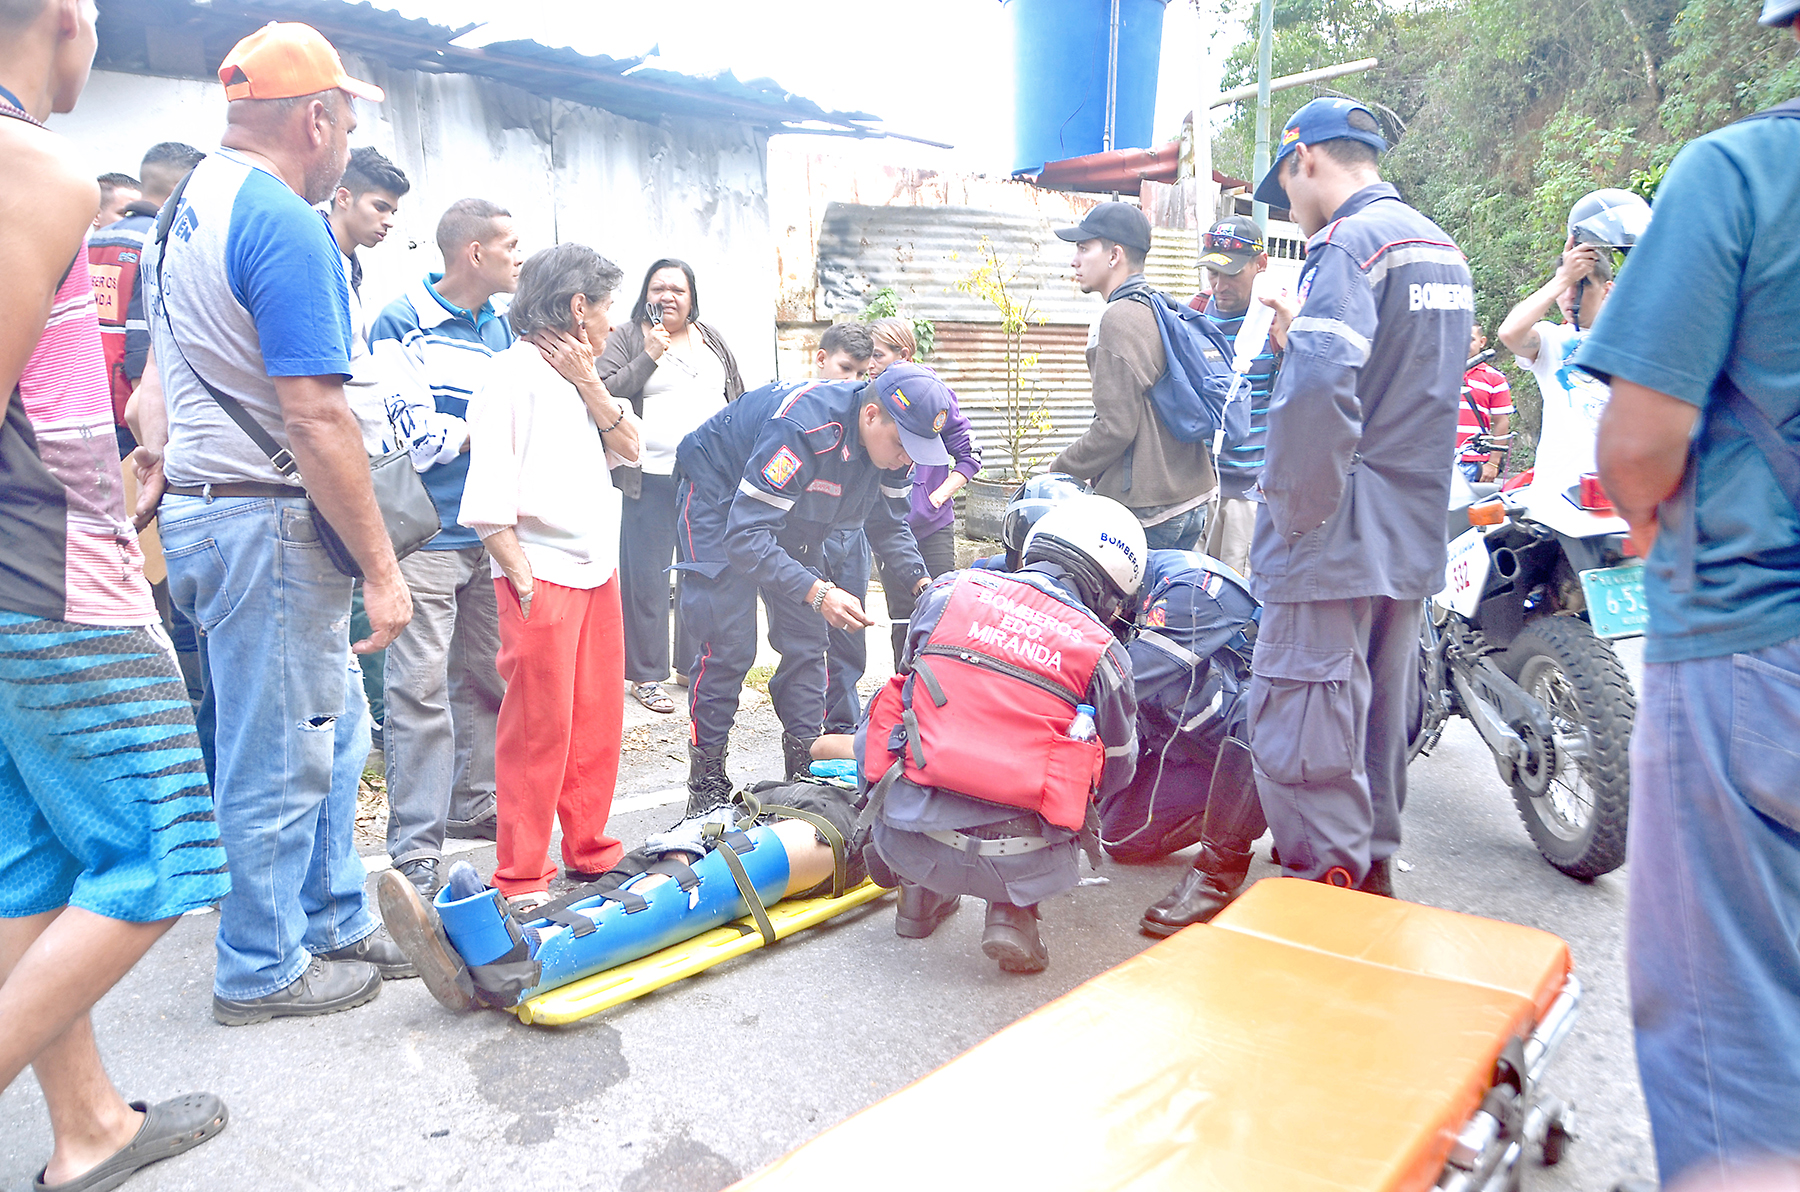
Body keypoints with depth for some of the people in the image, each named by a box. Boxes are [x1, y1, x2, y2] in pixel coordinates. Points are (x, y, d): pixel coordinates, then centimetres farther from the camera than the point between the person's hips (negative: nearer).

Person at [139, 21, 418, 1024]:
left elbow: (167, 369, 22)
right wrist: (382, 565, -19)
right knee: (281, 760, 3)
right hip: (267, 521, -10)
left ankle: (337, 922, 31)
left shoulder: (188, 207, 15)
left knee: (333, 731, 19)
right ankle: (264, 970, 20)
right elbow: (315, 421, -23)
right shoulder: (288, 226, -18)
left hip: (201, 501, 10)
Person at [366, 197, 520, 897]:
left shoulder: (501, 328, 14)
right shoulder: (400, 323, -6)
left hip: (492, 533, 7)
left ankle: (474, 805, 29)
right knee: (420, 687, -6)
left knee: (488, 676, 13)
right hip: (426, 537, -7)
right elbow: (420, 438, -13)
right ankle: (415, 842, 1)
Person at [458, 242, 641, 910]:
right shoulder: (515, 372, -8)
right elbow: (487, 497, -13)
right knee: (538, 729, -3)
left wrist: (589, 385, 1)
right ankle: (522, 880, 7)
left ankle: (590, 853, 25)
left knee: (598, 719, 12)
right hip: (542, 575, -8)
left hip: (598, 570, 8)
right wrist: (522, 577, -16)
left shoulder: (580, 377, 17)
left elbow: (629, 448, 10)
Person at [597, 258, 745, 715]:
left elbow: (738, 398, 20)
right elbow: (605, 394, -10)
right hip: (653, 479, -4)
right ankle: (646, 674, 9)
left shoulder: (712, 338, 16)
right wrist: (649, 356, -16)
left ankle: (696, 661, 24)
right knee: (646, 577, -1)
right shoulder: (627, 338, 1)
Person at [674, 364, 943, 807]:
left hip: (791, 517, 7)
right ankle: (706, 780, -1)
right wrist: (817, 591, -49)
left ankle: (806, 768, 9)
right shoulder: (802, 428, -40)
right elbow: (744, 536, -42)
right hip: (720, 500, -7)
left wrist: (922, 581, -14)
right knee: (729, 645, -13)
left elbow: (888, 524, 2)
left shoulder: (890, 437, -15)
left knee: (806, 640, 1)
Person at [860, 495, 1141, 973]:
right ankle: (1014, 911, 11)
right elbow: (1114, 775, 13)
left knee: (882, 728, 29)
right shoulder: (1104, 653, 1)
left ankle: (920, 893, 26)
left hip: (904, 837, 2)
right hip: (1016, 861, -1)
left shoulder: (949, 591, 6)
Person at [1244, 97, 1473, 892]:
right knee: (1378, 717, 18)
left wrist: (1296, 507, -17)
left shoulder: (1349, 242, -13)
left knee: (1300, 732, -5)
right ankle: (1370, 873, 29)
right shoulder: (1442, 246, 18)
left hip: (1339, 534, -10)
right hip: (1415, 540, 10)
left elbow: (1316, 388, -27)